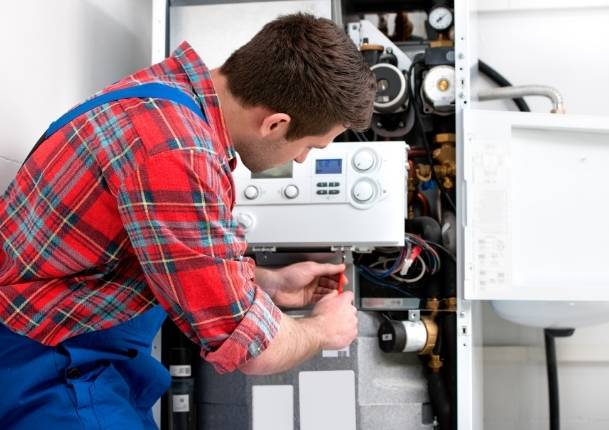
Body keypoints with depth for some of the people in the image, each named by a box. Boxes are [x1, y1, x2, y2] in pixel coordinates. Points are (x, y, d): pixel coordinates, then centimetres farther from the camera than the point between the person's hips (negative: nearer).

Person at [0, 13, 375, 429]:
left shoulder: (183, 88, -1)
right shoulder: (175, 151, -32)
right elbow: (250, 347, -23)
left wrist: (268, 281, 16)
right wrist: (323, 329, -4)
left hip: (83, 336, 9)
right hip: (43, 364, -9)